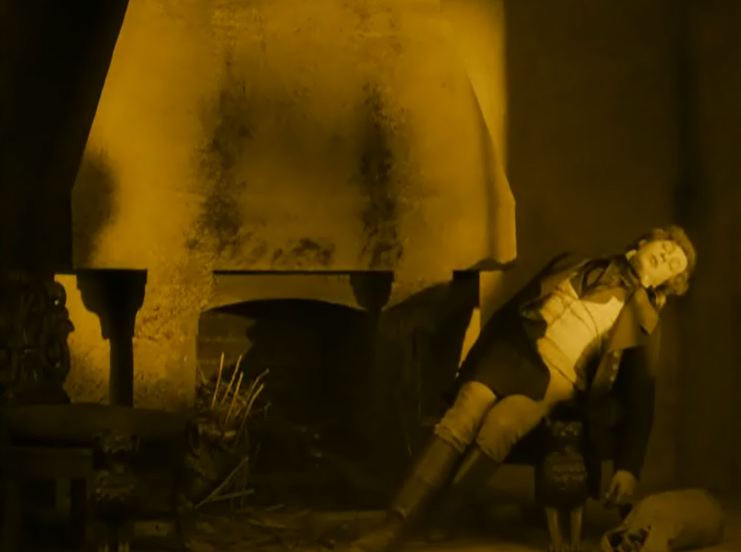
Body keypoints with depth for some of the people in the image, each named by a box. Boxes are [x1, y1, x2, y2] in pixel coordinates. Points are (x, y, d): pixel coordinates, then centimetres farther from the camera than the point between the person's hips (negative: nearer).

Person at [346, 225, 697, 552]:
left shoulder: (641, 323, 12)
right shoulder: (578, 268, 19)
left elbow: (639, 397, 7)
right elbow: (511, 310, 19)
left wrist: (629, 467, -3)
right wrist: (471, 363, 10)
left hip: (555, 376, -2)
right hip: (513, 348, 2)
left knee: (497, 427, -34)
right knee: (460, 422, -27)